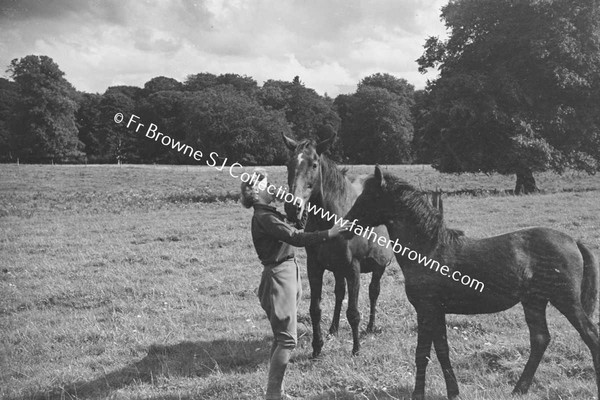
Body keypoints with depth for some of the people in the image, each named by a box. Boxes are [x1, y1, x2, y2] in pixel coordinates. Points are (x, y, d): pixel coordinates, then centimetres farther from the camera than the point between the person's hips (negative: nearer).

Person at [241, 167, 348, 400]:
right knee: (287, 339, -7)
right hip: (279, 278, -10)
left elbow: (291, 236, 18)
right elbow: (296, 238, -26)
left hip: (286, 275, 10)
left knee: (281, 338, 14)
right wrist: (328, 234, -29)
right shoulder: (264, 218, -18)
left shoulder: (268, 215, 13)